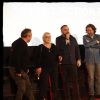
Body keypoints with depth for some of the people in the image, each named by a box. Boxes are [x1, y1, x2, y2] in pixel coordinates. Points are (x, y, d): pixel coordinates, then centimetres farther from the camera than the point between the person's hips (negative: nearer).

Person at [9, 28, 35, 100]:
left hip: (22, 70, 10)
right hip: (18, 71, -10)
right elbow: (16, 58, -26)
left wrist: (26, 68, 16)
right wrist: (18, 71, -25)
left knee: (28, 87, 14)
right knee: (22, 88, -4)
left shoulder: (22, 43, 13)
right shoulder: (20, 44, -18)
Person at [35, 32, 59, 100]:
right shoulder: (40, 47, -2)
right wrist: (38, 67, -16)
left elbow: (57, 56, 18)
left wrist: (59, 58, -3)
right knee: (44, 84, -6)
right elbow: (38, 58, -8)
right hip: (44, 69, -5)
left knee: (54, 84, 9)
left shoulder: (54, 46, 12)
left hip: (54, 68, 5)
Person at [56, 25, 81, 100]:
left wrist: (78, 59, 6)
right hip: (63, 63, -1)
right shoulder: (58, 39, 1)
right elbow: (60, 48, -14)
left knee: (75, 81, -1)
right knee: (65, 81, 4)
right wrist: (66, 39, -12)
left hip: (73, 62, 2)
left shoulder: (73, 38, 10)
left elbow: (77, 49, 13)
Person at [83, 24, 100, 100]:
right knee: (91, 77, -1)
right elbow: (86, 45, -14)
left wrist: (91, 45, -10)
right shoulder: (85, 37, 4)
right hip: (90, 60, -2)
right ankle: (91, 94, 8)